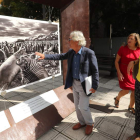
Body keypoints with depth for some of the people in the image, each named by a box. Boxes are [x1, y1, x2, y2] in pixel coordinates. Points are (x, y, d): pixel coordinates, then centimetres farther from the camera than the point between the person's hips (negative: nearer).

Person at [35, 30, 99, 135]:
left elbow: (95, 71, -17)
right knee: (77, 105, 17)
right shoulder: (71, 52, -1)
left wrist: (95, 86, -17)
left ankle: (89, 123, 30)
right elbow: (60, 56, 7)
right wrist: (45, 56, 1)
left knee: (83, 106, 2)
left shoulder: (89, 53, -21)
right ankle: (82, 122, 39)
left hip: (84, 84, -6)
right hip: (74, 83, 7)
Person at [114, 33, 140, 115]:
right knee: (126, 90, -2)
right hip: (124, 73, -3)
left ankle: (131, 107, 31)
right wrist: (119, 73, -12)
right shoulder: (123, 49, -9)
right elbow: (116, 61, -6)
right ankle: (117, 98, 32)